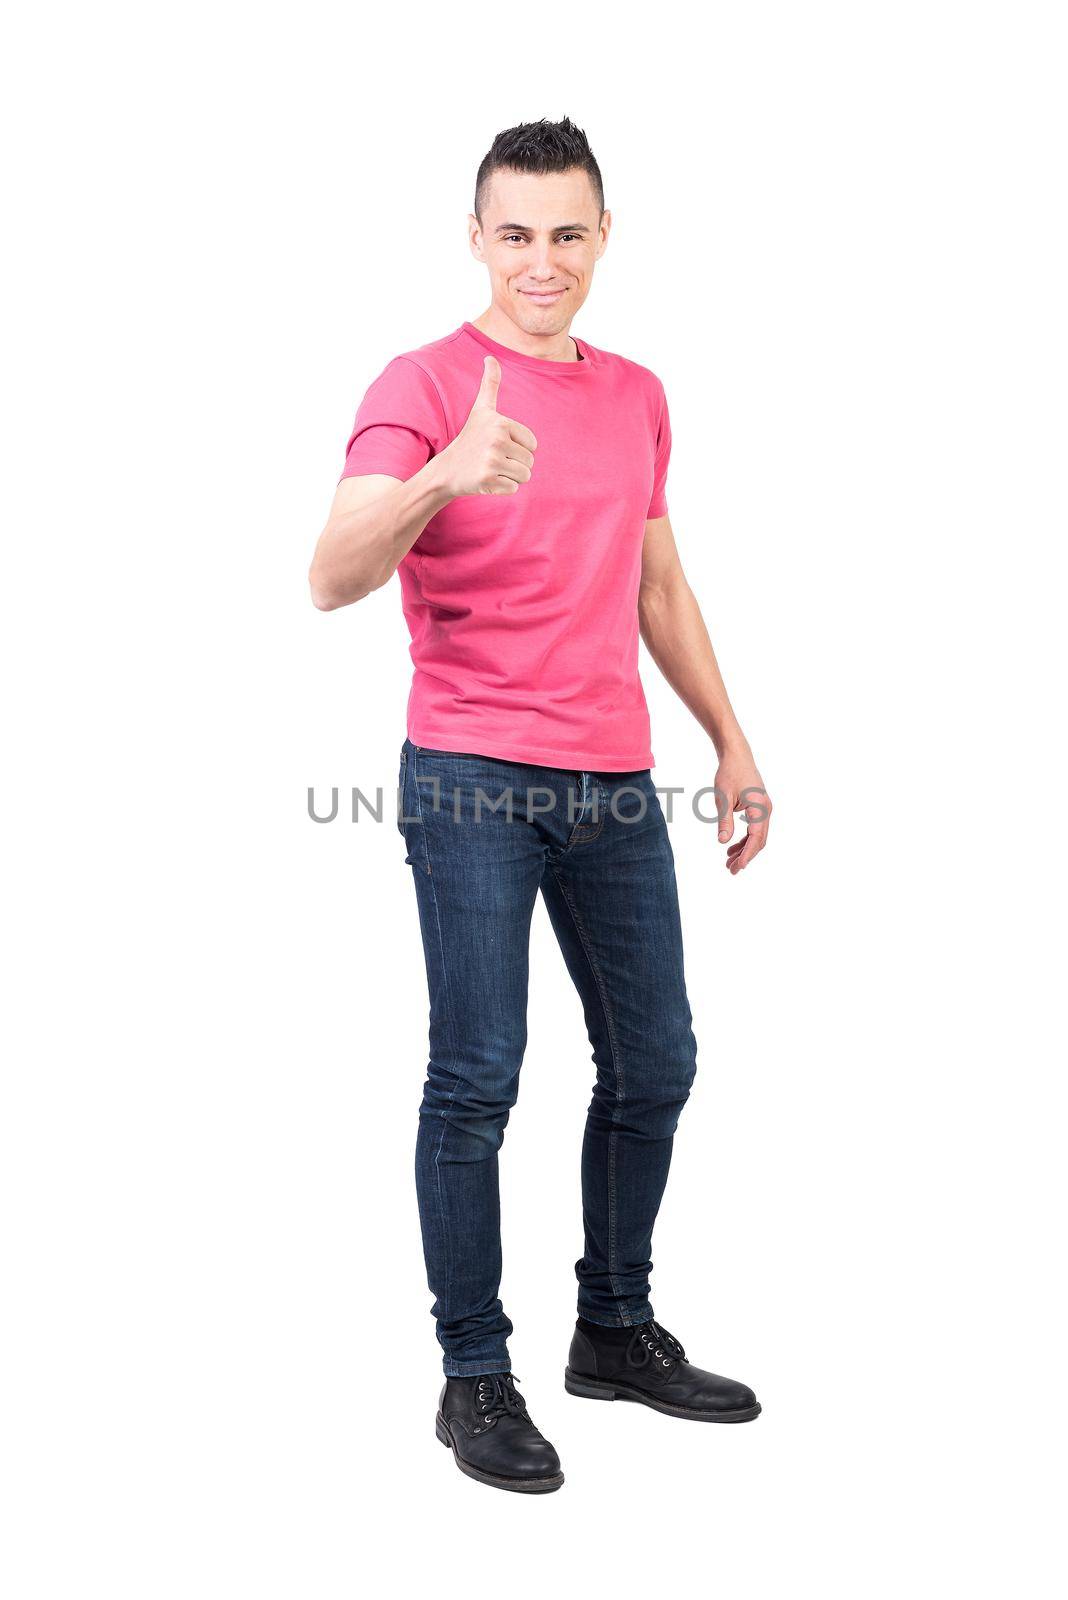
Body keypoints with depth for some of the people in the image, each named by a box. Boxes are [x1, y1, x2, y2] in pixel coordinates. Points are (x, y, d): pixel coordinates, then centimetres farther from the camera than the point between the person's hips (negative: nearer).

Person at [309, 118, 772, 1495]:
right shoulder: (425, 386, -6)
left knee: (653, 1066, 11)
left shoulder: (637, 397, 14)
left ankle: (616, 1331, 27)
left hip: (615, 784, 6)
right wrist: (444, 475, -36)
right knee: (477, 1080, -5)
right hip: (471, 782, -6)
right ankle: (474, 1378, 8)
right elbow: (332, 579, -19)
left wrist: (732, 745, 18)